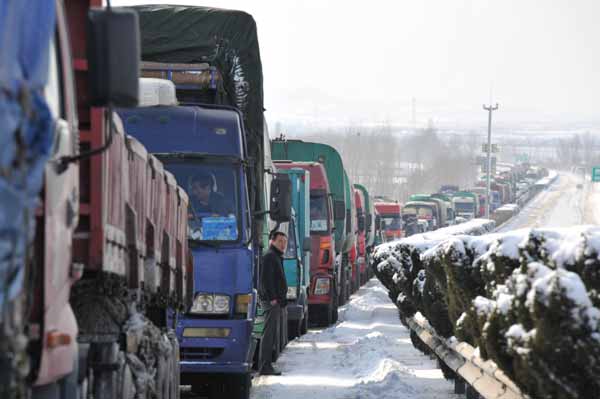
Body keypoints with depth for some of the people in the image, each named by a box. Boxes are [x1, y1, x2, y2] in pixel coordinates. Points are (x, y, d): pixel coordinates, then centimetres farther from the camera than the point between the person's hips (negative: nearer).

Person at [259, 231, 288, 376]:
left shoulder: (277, 258, 23)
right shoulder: (270, 257, -10)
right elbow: (266, 278, -20)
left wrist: (281, 300, 20)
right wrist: (272, 298, -24)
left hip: (276, 302, 11)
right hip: (271, 301, -11)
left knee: (271, 334, 12)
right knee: (269, 333, -12)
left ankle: (266, 366, 15)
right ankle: (265, 366, -15)